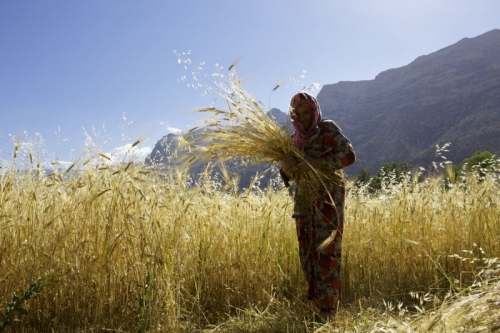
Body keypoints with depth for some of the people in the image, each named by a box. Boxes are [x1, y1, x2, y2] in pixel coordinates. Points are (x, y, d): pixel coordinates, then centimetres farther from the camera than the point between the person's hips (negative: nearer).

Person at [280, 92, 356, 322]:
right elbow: (289, 176, 9)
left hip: (327, 197, -6)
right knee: (308, 250, 7)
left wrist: (317, 164, -27)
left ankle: (328, 308, -2)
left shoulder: (328, 128, -4)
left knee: (326, 250, -8)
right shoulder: (296, 139, 13)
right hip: (304, 201, 6)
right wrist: (286, 166, -15)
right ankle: (317, 300, 20)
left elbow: (349, 155, -17)